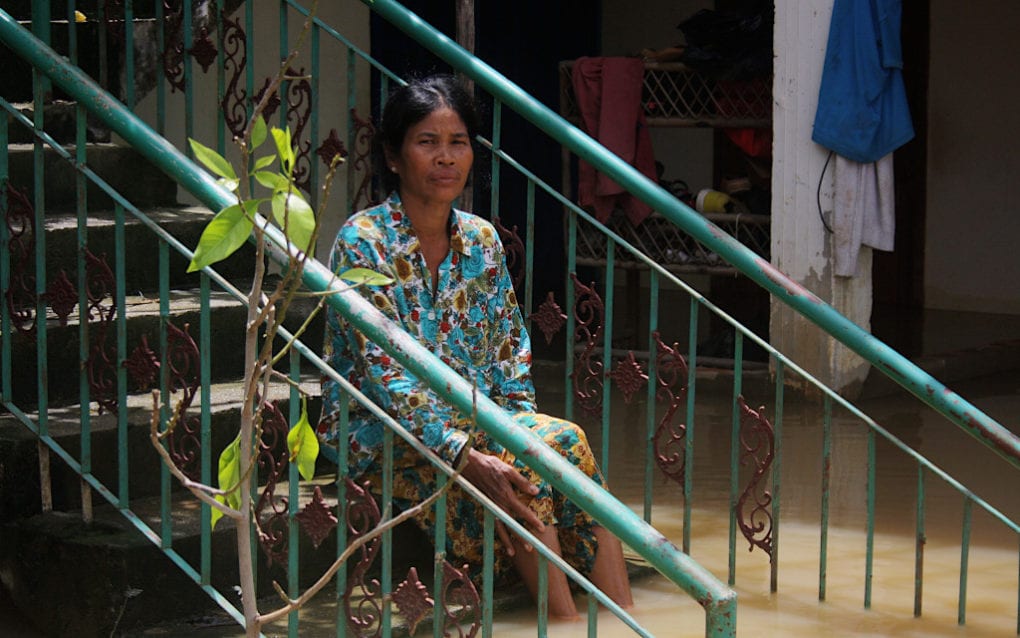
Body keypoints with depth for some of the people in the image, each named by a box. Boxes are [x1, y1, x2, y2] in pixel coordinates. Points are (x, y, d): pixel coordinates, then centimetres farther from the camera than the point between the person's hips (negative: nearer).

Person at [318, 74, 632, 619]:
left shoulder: (481, 238, 8)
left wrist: (522, 425, -9)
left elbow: (511, 349, 11)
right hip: (384, 433, -5)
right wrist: (466, 455, -32)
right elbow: (387, 371, -21)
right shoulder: (363, 242, -12)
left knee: (566, 441, -23)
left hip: (474, 420, 6)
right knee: (517, 468, -30)